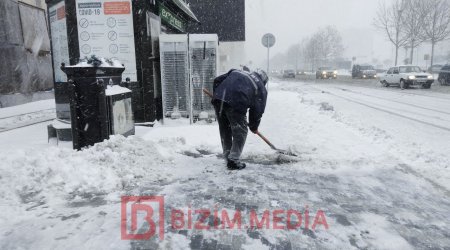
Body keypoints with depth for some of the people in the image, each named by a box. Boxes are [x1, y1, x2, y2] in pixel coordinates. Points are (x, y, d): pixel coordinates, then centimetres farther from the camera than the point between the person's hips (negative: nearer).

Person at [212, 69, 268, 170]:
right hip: (236, 103, -5)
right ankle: (233, 161, 10)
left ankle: (228, 158, 30)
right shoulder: (261, 89, 20)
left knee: (224, 130, 19)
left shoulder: (236, 72, 33)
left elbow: (217, 80, 25)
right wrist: (254, 127, 29)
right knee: (240, 132, 11)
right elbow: (258, 110, 16)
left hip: (218, 99, 6)